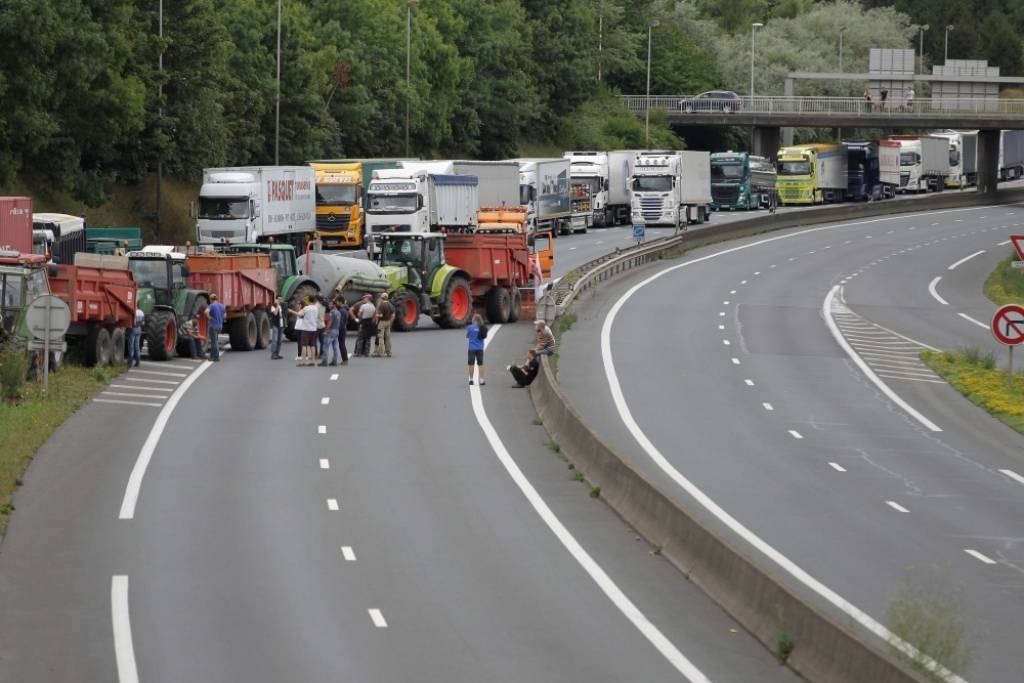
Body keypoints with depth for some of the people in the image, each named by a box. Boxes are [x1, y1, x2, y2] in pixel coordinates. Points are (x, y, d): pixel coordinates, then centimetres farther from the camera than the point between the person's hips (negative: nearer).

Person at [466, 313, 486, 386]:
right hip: (480, 348, 2)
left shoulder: (470, 327, -10)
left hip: (472, 348, -2)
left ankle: (471, 380, 7)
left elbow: (467, 336, 2)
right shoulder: (482, 328, -3)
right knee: (480, 364, 7)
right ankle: (481, 380, 4)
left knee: (471, 364, 5)